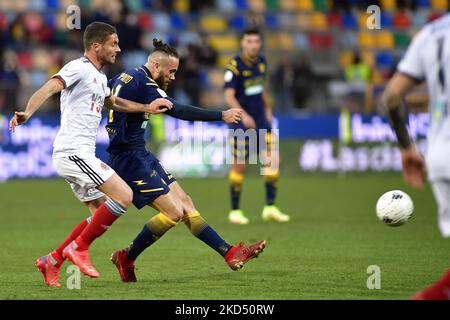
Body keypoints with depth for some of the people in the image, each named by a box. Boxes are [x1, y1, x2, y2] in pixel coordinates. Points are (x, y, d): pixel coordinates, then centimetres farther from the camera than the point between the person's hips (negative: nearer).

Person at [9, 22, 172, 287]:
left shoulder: (100, 77, 21)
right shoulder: (79, 68, -8)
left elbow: (112, 102, 42)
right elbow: (49, 88, -24)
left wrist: (147, 108, 34)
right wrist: (28, 113, -42)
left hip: (81, 155, 10)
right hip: (73, 152, -10)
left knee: (101, 215, 11)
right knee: (124, 196, -16)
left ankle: (53, 261, 12)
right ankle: (79, 248, -8)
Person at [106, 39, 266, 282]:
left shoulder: (127, 77, 13)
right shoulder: (142, 83, -18)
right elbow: (178, 111, -24)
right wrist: (221, 115, -19)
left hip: (139, 155, 11)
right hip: (130, 159, -11)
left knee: (185, 203, 7)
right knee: (174, 212, -13)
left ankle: (231, 254, 6)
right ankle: (126, 257, 2)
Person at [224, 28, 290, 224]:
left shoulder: (261, 62, 6)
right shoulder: (234, 66, -15)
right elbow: (229, 96, -22)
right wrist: (243, 115, -34)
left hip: (260, 119, 6)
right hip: (241, 120, -6)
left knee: (272, 160, -5)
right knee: (239, 166, 0)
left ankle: (270, 207, 1)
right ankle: (235, 211, 12)